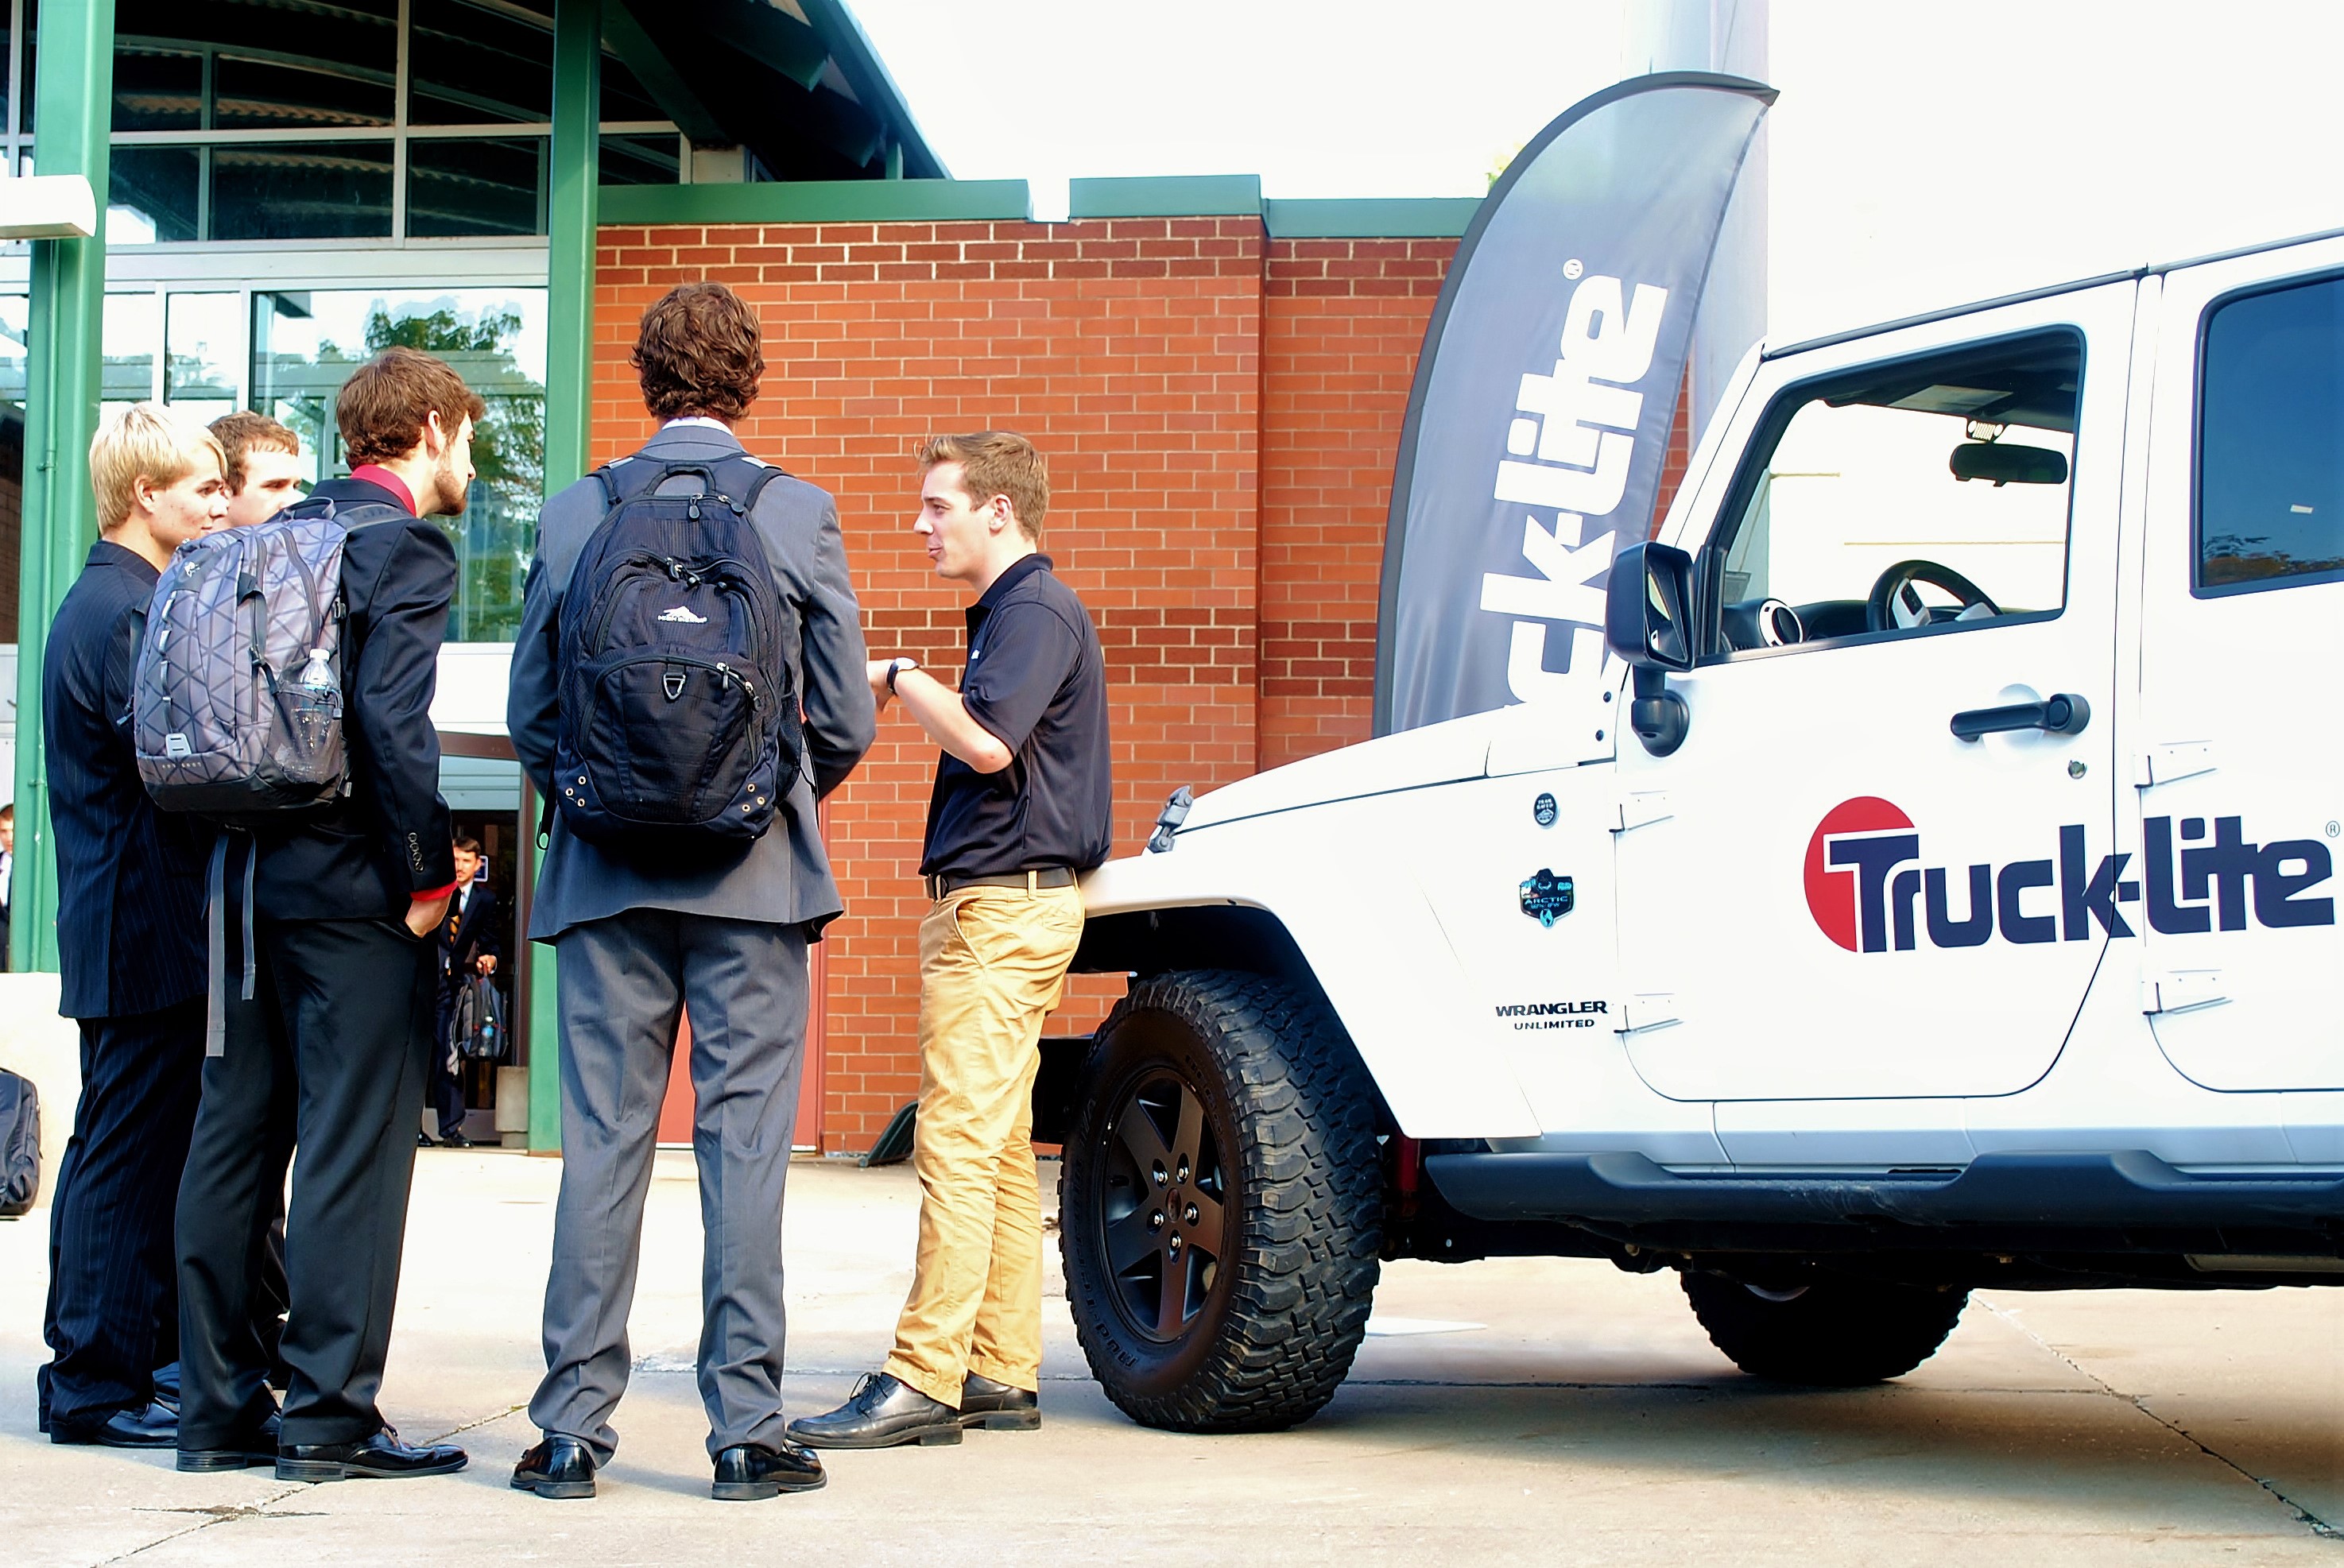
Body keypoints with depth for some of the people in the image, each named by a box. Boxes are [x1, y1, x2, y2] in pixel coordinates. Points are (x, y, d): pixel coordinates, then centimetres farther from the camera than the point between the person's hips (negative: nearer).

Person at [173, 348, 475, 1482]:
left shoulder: (285, 532, 15)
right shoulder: (405, 545, -9)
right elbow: (393, 721, -19)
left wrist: (248, 844, 17)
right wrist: (428, 877, -13)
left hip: (255, 878, 8)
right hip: (352, 889, -8)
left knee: (235, 1138, 10)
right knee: (354, 1149, -4)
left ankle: (221, 1409, 16)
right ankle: (331, 1417, -2)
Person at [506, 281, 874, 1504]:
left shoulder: (574, 516, 2)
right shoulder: (799, 516, -2)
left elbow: (529, 715, 6)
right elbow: (844, 722, 1)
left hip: (605, 876, 2)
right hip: (754, 876, -2)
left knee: (601, 1144, 5)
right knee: (744, 1146, 1)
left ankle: (572, 1428, 8)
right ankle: (745, 1431, 3)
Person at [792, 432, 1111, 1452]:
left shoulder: (1037, 610, -11)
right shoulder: (1007, 612, 21)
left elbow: (987, 742, -25)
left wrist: (897, 677, -14)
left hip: (1003, 905, -11)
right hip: (990, 904, 11)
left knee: (958, 1140, -13)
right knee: (996, 1146, 10)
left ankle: (924, 1379, -14)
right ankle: (1002, 1374, 14)